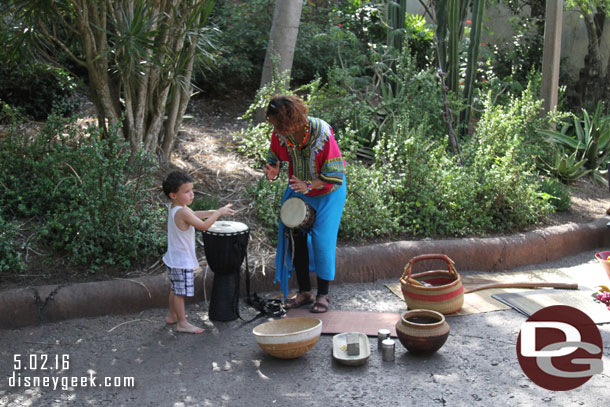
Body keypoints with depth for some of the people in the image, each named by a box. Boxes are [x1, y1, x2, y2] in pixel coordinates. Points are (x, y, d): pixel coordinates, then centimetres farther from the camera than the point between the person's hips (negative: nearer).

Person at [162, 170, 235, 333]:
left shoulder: (173, 207, 4)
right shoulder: (182, 212, -25)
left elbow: (194, 214, 17)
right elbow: (203, 226, -27)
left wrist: (213, 212, 7)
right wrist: (219, 212, -17)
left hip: (173, 259, 10)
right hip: (182, 261, -10)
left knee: (175, 289, 23)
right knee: (181, 292, 0)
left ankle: (172, 316, 38)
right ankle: (182, 324, 10)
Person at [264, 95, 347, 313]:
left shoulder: (322, 134, -30)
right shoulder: (280, 134, -16)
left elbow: (335, 173, -25)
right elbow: (274, 156, 4)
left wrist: (309, 185, -35)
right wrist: (273, 170, -18)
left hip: (327, 191, -5)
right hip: (298, 189, 5)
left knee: (322, 240, -5)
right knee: (295, 237, 3)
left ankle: (323, 294, 10)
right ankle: (304, 291, 17)